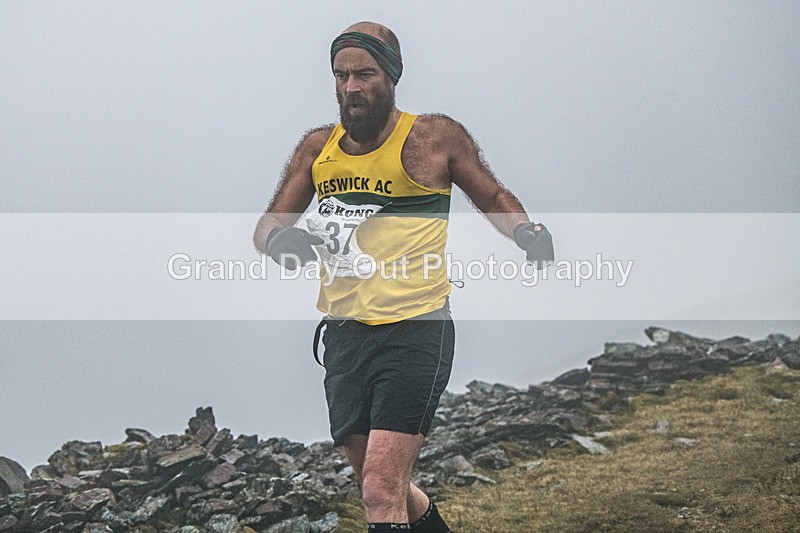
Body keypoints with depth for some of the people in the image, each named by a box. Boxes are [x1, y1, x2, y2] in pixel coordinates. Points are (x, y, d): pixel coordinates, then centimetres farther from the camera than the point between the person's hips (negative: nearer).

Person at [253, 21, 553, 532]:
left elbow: (495, 198, 12)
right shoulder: (318, 148, 9)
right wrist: (282, 241, -11)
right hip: (344, 334, 6)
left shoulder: (435, 137, -2)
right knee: (384, 488, 19)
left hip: (415, 333, -6)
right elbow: (268, 225, 14)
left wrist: (527, 232, -10)